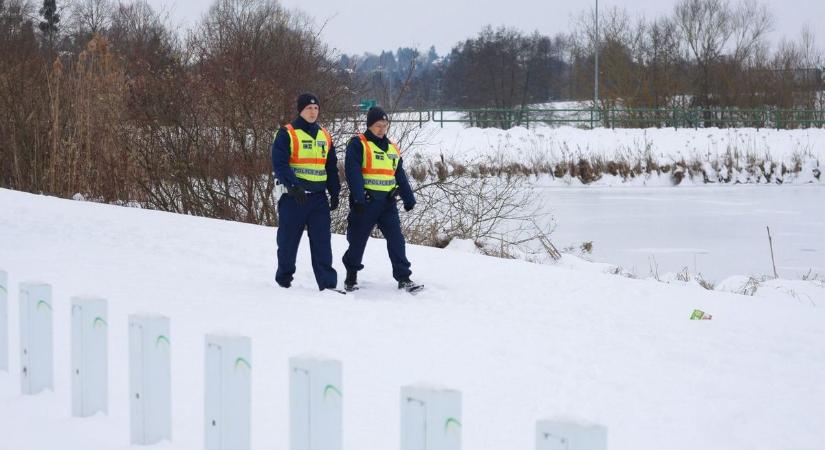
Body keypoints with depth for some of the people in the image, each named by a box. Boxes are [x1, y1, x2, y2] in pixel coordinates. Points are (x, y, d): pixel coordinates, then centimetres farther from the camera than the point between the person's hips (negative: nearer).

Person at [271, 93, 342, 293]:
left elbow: (331, 167, 21)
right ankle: (284, 278, 19)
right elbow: (279, 164, -13)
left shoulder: (325, 136, 15)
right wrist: (294, 185, -24)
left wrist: (335, 192, 14)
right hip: (294, 196, -4)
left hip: (318, 197, 4)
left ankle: (327, 283, -4)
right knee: (288, 240, 5)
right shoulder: (287, 134, -3)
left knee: (322, 242, -3)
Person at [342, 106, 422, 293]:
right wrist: (358, 197, -23)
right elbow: (353, 172, -14)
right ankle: (351, 276, 21)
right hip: (365, 201, -5)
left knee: (396, 240, -2)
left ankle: (403, 277, -1)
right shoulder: (358, 144, -4)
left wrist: (409, 198, 14)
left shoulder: (392, 149, 17)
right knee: (358, 240, 5)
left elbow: (400, 176, 20)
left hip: (388, 201, 5)